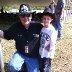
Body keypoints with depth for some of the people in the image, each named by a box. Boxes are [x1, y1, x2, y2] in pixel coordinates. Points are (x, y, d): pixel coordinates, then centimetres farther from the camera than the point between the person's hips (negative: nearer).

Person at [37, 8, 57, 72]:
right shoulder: (42, 28, 0)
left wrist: (51, 55, -12)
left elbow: (53, 43, -16)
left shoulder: (52, 30, -19)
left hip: (47, 54, -6)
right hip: (41, 53, 6)